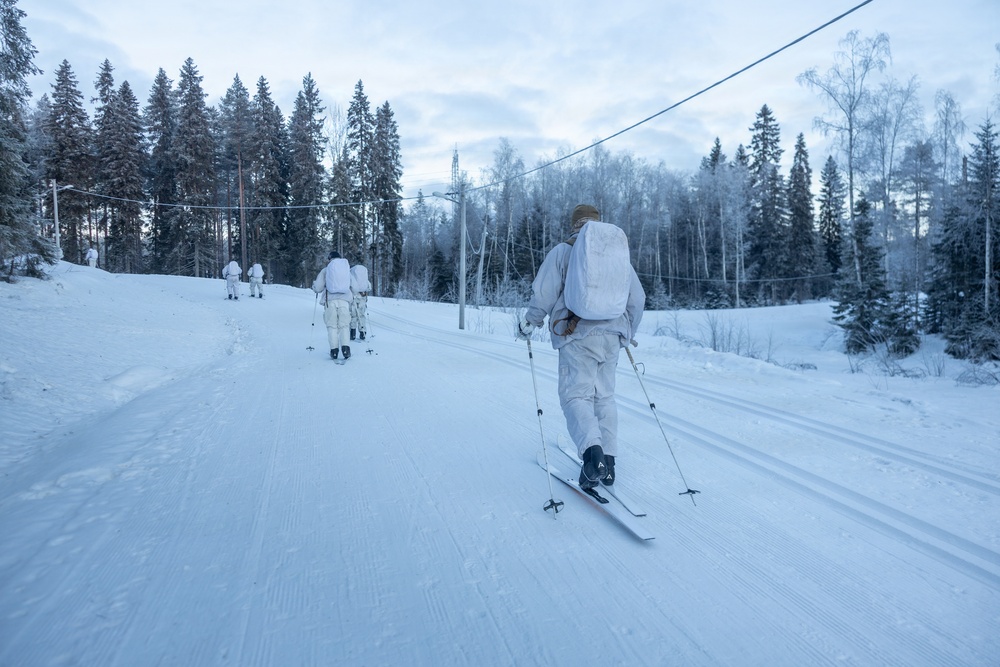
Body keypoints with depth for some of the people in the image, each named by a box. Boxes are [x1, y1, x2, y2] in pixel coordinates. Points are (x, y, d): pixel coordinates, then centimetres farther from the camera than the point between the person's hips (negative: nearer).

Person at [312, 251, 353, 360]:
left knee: (332, 326, 7)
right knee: (344, 325, 6)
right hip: (344, 300, 1)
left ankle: (334, 350, -1)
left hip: (330, 300, -1)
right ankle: (345, 348, -10)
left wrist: (314, 284, 25)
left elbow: (317, 288, 4)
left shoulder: (325, 270, 5)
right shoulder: (348, 269, 10)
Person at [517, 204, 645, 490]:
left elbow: (543, 294, -6)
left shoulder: (562, 251, 1)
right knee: (605, 397, 12)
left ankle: (592, 450, -28)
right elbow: (638, 298, 16)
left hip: (577, 335, -4)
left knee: (576, 395, -4)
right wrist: (627, 332, 30)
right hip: (612, 336, 4)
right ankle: (608, 463, 13)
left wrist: (528, 324, 9)